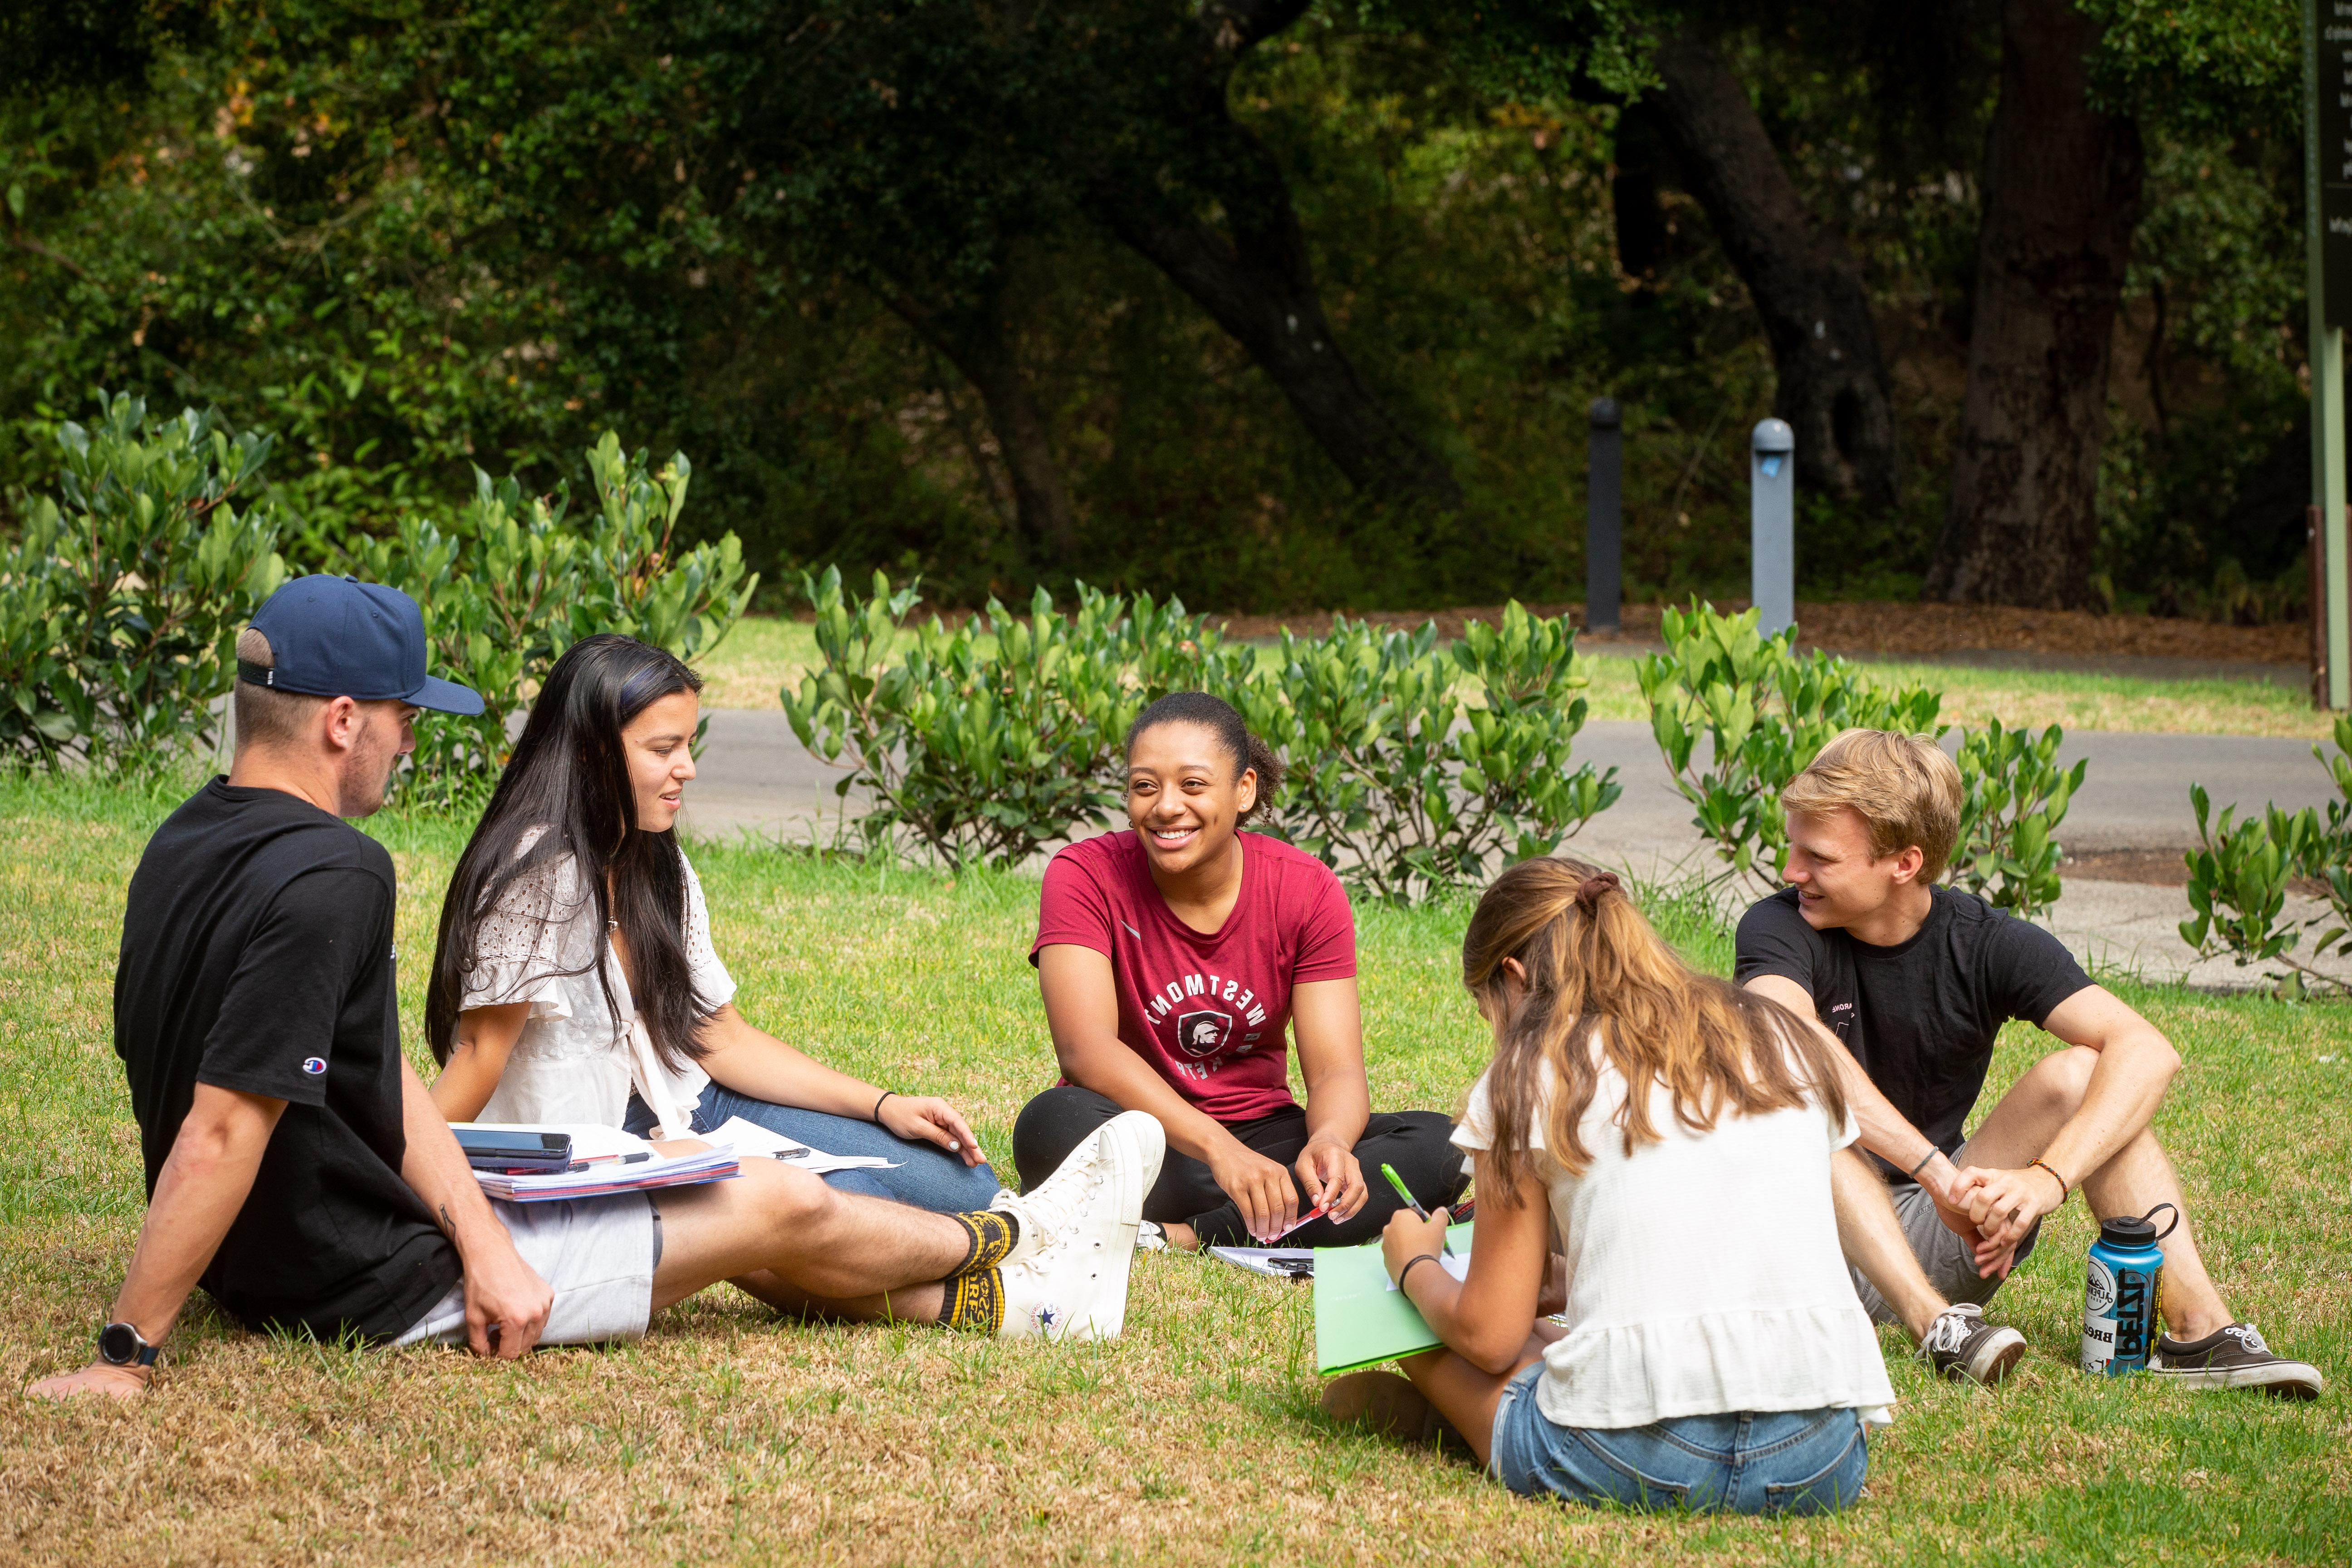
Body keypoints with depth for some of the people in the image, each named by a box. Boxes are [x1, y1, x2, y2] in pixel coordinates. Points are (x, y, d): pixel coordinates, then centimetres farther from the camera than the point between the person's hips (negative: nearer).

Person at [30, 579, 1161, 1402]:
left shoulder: (192, 842, 3)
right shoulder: (329, 877, -29)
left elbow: (377, 1078, 2)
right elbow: (224, 1126, -33)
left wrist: (482, 1237, -7)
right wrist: (126, 1356, -30)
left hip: (274, 1271, 10)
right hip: (378, 1288, -10)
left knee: (707, 1200, 24)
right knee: (781, 1209, 8)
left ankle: (989, 1302, 37)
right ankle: (1002, 1246, 35)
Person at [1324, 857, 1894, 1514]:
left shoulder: (1533, 1075, 6)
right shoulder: (1787, 1044, 19)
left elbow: (1488, 1336, 7)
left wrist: (1415, 1265, 28)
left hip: (1630, 1459, -3)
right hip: (1821, 1463, 3)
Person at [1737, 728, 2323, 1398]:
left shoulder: (1985, 944, -6)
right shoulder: (1778, 929, -12)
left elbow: (2147, 1052, -19)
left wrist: (2048, 1179, -36)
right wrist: (1936, 1171, -44)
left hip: (1942, 1241, 3)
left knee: (2077, 1076, -16)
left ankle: (2201, 1328, -26)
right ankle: (1936, 1324, -43)